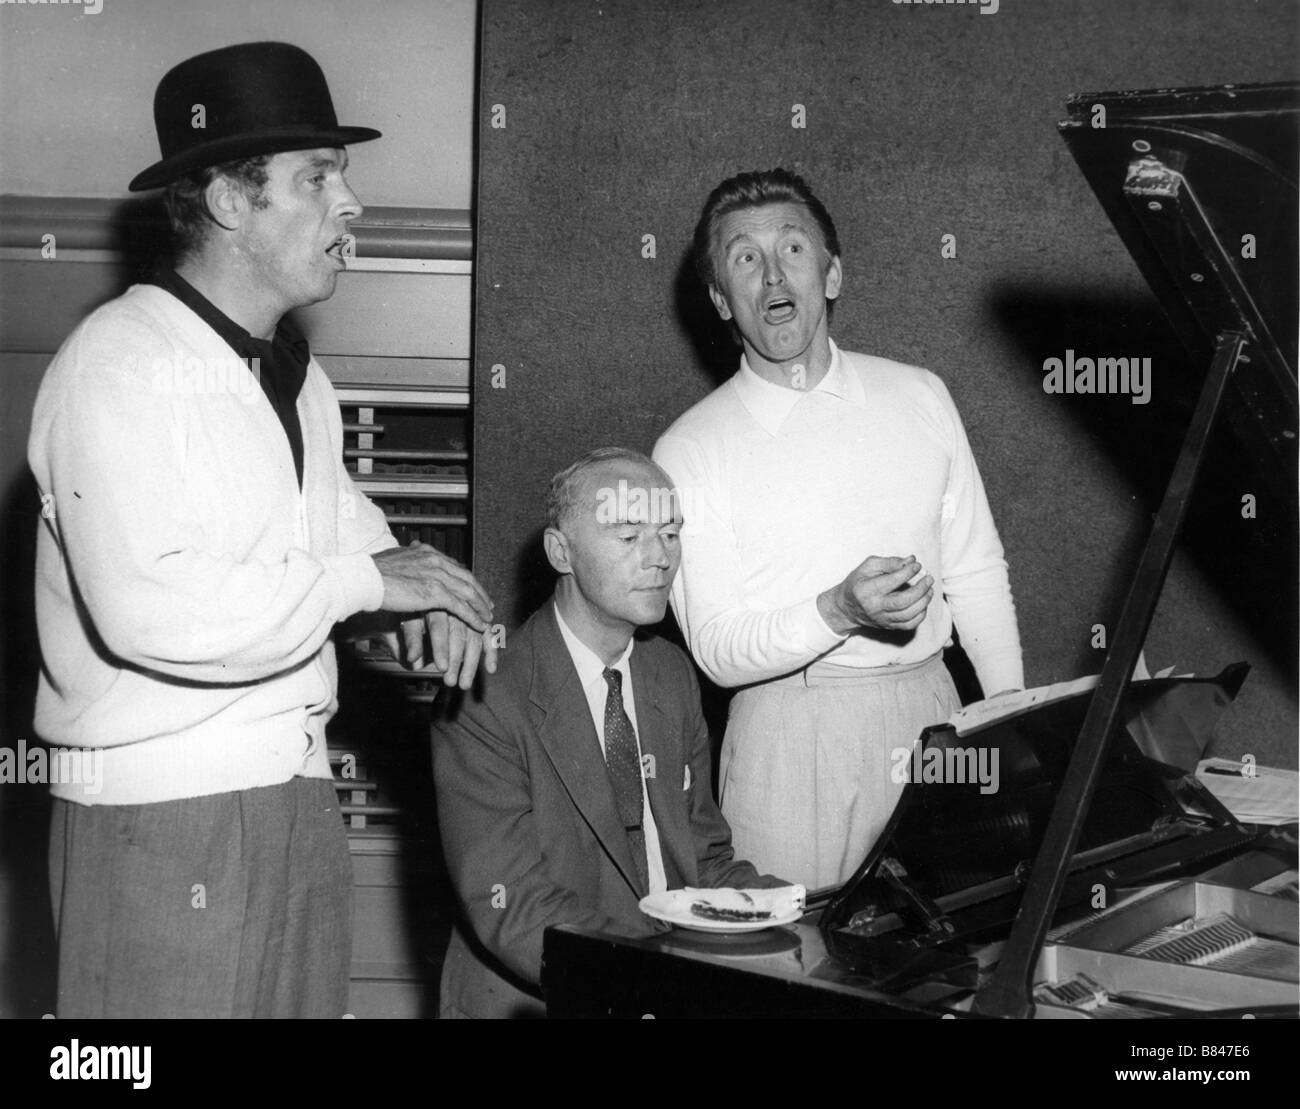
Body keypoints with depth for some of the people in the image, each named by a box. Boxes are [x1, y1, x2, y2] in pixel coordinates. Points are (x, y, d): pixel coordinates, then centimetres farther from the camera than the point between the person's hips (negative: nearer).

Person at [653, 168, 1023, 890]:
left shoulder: (920, 397, 7)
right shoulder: (691, 450, -4)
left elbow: (977, 576, 10)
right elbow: (718, 651, -8)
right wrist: (841, 610, -23)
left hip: (932, 716, 3)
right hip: (792, 736, -3)